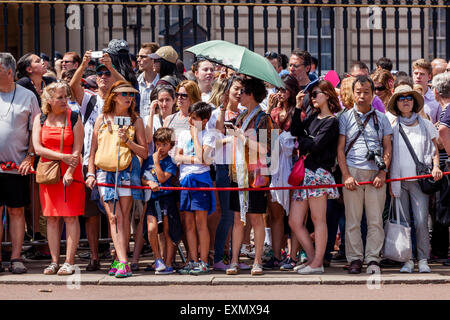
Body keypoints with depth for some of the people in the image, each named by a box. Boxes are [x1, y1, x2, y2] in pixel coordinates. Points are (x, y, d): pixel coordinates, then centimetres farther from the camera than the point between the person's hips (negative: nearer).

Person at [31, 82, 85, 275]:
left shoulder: (74, 118, 1)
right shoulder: (40, 120, 7)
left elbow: (77, 150, -4)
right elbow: (37, 148, -2)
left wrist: (70, 172, -16)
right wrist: (62, 157, -11)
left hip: (71, 173, -2)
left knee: (70, 216, -5)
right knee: (51, 218, 3)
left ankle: (69, 262, -4)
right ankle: (54, 261, 7)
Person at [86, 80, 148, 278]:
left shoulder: (135, 121, 8)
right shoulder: (102, 120, 11)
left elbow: (144, 153, 4)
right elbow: (93, 150, 14)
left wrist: (127, 140, -9)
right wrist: (90, 173, 4)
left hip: (126, 171, 0)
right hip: (104, 172, 0)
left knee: (124, 216, -2)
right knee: (114, 216, -9)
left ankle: (120, 260, 7)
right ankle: (123, 262, -16)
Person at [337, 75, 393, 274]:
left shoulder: (381, 118, 12)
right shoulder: (345, 118, 9)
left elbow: (388, 147, 10)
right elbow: (340, 148, 5)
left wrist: (382, 173, -4)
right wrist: (346, 175, -6)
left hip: (375, 174, 1)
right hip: (352, 172, -1)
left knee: (375, 220, -1)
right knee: (352, 219, 0)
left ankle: (373, 259, 4)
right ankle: (354, 259, 6)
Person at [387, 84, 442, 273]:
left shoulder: (425, 125, 9)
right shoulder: (392, 127, 8)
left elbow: (434, 150, 14)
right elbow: (388, 155, 9)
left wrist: (436, 167, -5)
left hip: (419, 179, -1)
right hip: (399, 180, 1)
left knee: (421, 221, -8)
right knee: (403, 222, 0)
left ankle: (423, 259, 0)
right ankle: (407, 260, 7)